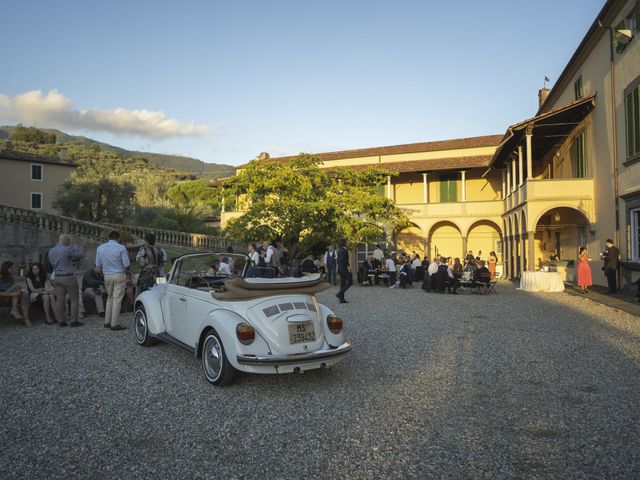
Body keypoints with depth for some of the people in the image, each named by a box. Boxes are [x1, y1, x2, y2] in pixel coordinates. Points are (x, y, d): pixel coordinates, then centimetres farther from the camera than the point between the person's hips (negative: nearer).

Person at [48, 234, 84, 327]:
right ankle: (74, 321, 2)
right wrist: (74, 248, 12)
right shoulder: (67, 250, -15)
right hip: (68, 277, -7)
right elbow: (81, 255, -4)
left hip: (57, 278, 7)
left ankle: (61, 321, 11)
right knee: (74, 299, 2)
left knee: (59, 300, 8)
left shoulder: (51, 251, 9)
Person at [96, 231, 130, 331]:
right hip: (119, 275, -5)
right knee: (117, 299, -2)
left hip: (107, 276, 5)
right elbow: (127, 265, -9)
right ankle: (114, 324, -2)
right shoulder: (121, 248, -9)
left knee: (110, 298, 17)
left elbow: (98, 265, 8)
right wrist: (125, 268, 13)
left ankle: (107, 322, 18)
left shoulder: (100, 248, 5)